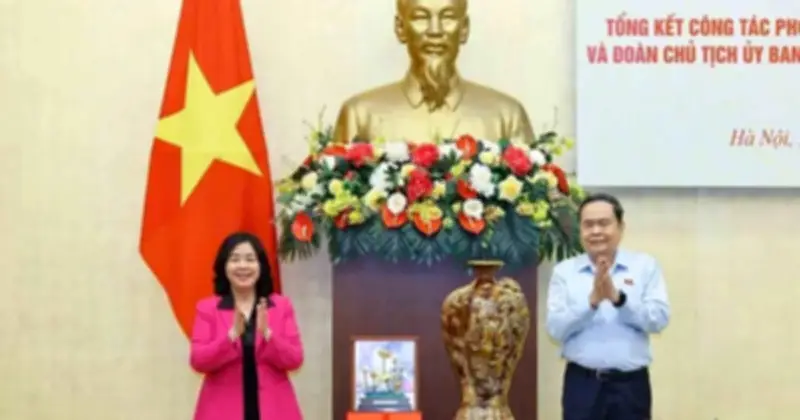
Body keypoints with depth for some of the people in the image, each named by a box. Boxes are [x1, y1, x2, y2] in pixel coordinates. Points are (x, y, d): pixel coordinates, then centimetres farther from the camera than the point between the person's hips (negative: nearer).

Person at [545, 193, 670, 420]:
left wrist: (618, 297, -22)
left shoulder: (645, 266, 3)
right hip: (582, 383, 0)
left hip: (631, 384, 0)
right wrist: (591, 300, -22)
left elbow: (659, 319, -9)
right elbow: (556, 328, -8)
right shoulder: (564, 271, 3)